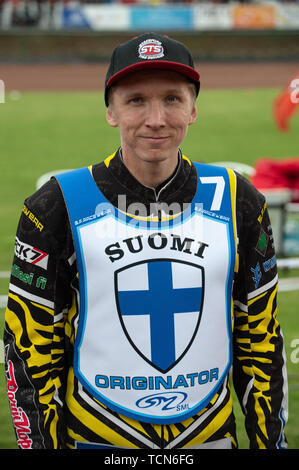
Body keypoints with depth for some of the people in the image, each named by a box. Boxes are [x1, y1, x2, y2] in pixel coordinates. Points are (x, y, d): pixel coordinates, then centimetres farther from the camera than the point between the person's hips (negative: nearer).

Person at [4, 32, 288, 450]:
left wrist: (270, 441, 4)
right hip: (95, 437, -2)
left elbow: (261, 342, 6)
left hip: (210, 435, 2)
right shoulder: (58, 208, -7)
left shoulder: (237, 203, 0)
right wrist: (41, 443, -8)